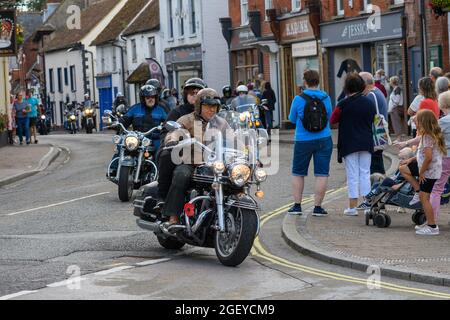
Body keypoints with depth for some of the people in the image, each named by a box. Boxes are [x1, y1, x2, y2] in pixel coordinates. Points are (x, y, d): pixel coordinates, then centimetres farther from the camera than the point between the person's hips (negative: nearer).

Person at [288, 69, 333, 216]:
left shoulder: (299, 99, -9)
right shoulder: (326, 98, -2)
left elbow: (292, 119, 3)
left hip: (303, 141, -1)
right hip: (324, 140, 1)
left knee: (298, 173, 13)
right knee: (322, 174, 4)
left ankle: (297, 205, 15)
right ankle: (317, 207, 3)